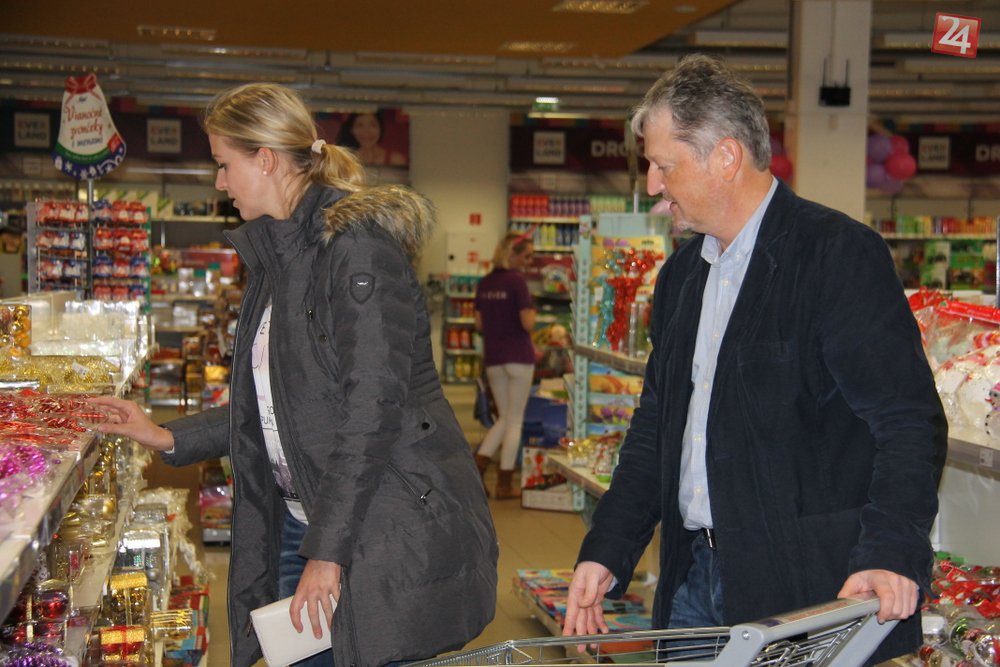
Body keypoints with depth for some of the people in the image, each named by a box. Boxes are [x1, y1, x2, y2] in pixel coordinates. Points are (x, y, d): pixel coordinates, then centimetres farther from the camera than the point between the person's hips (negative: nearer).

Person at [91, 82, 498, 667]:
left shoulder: (357, 245, -16)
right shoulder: (277, 256, 14)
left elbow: (372, 406, -21)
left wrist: (327, 551, -21)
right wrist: (171, 438, 17)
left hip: (393, 529, -9)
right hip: (301, 522, 9)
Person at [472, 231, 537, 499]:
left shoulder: (484, 283, 7)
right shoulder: (516, 281, -14)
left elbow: (479, 323, 11)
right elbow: (528, 323, -17)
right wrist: (532, 311, 2)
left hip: (492, 359, 6)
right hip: (518, 357, -6)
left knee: (504, 418, 18)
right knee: (515, 421, 4)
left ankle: (477, 466, 3)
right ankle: (505, 485, 8)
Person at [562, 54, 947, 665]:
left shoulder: (839, 253, -12)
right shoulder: (682, 273, 12)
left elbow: (910, 419, -18)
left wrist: (890, 553, -31)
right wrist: (606, 553, 9)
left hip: (809, 590, -7)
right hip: (695, 577, 7)